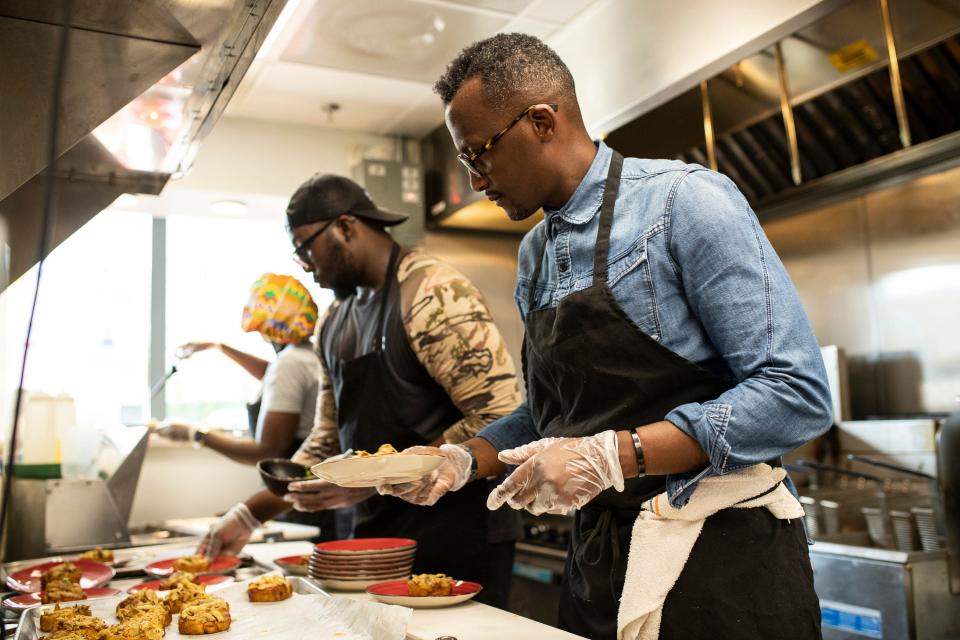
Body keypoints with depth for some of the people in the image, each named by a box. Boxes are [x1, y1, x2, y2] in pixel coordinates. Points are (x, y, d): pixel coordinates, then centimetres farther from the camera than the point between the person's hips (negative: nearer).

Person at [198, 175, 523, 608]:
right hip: (376, 539, 7)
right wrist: (248, 516, 12)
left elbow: (500, 418, -21)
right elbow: (326, 444, 18)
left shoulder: (431, 292, -15)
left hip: (456, 540, -7)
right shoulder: (335, 324, 12)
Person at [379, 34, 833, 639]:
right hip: (600, 564, 7)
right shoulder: (533, 256, 8)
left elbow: (798, 394, -19)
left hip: (720, 556, -6)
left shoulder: (685, 201, -14)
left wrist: (613, 455, -25)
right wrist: (466, 460, 1)